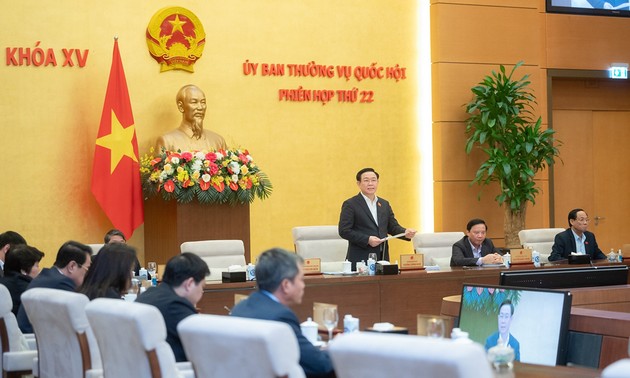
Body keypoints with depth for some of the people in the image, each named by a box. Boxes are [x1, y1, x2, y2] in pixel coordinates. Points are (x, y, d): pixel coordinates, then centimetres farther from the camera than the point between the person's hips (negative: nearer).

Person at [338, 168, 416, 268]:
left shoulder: (384, 204, 17)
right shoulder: (350, 204, -2)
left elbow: (393, 227, 18)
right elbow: (344, 231, -9)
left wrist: (405, 232, -5)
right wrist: (367, 239, -18)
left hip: (382, 259, 6)